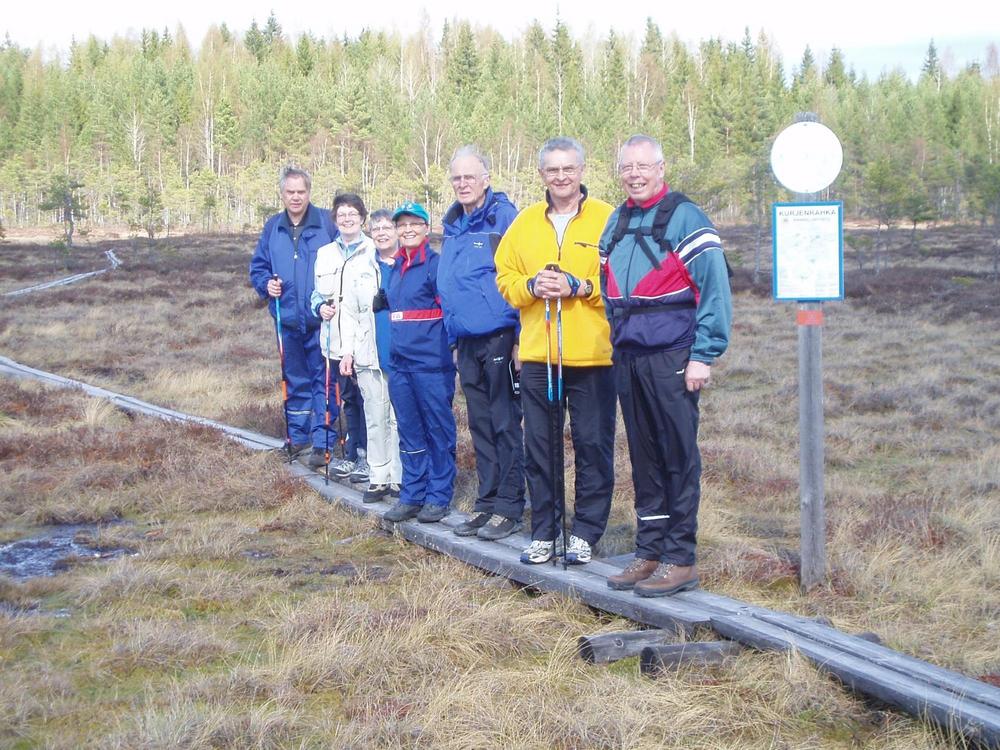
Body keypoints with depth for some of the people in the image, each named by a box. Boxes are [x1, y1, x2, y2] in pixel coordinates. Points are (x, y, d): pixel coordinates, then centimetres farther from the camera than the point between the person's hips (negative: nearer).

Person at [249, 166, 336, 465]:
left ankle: (322, 442, 2)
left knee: (323, 380, -2)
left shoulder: (326, 223, -6)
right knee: (295, 381, 14)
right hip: (288, 318, 5)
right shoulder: (272, 227, 8)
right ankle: (298, 439, 23)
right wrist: (266, 283, -4)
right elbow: (257, 266, 16)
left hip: (321, 319, -4)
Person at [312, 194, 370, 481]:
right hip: (336, 340, 5)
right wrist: (320, 307, 2)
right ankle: (352, 455, 23)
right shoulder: (325, 254, 13)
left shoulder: (374, 252, -5)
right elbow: (317, 293, 21)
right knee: (348, 399, 14)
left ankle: (367, 457, 8)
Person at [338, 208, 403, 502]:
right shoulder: (358, 267, 10)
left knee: (400, 419, 2)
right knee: (375, 419, 5)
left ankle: (399, 477, 9)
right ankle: (378, 477, 11)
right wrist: (347, 350, 3)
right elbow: (349, 312, 11)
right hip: (370, 355, 2)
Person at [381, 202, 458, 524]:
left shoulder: (436, 264, -7)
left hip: (431, 362, -7)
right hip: (399, 362, 7)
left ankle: (438, 496, 8)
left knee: (438, 430, 1)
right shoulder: (395, 268, 15)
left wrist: (448, 345, -12)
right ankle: (412, 495, 18)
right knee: (409, 431, 11)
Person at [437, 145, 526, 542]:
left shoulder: (504, 218, -9)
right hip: (466, 341, 7)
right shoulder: (453, 225, 13)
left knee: (505, 424, -1)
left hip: (499, 338, -7)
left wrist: (521, 338, -15)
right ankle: (487, 503, 20)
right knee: (480, 426, 12)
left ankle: (509, 506, 5)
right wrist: (452, 335, 16)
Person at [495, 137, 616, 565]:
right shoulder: (525, 222, 11)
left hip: (592, 355, -4)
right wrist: (531, 286, -7)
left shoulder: (606, 220, -2)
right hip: (537, 354, 4)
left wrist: (578, 286, -18)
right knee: (539, 446, 9)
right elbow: (505, 277, 12)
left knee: (593, 445, 3)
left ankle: (586, 531, 14)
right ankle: (544, 532, 19)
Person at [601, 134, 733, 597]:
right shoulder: (616, 223, 15)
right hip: (628, 357, 7)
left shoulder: (684, 217, -7)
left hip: (671, 358, -7)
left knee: (678, 458, -2)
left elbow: (715, 289, -10)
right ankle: (649, 551, 20)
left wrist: (704, 354, -14)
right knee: (643, 458, 11)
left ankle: (680, 559, 3)